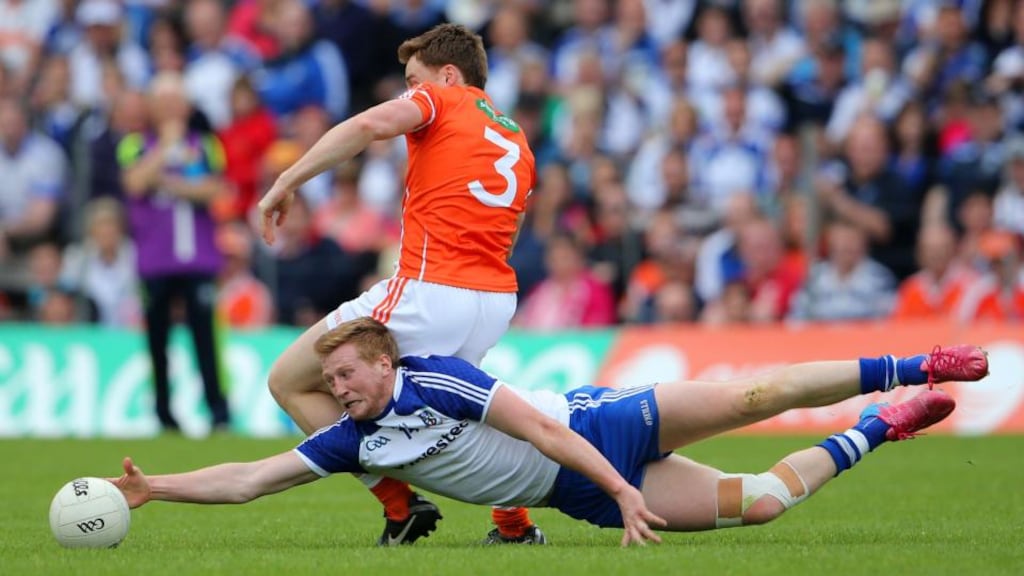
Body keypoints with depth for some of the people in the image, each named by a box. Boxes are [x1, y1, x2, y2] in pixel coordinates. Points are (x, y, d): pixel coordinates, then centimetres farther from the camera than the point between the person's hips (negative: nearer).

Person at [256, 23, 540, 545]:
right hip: (498, 300, 8)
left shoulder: (440, 100, 5)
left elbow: (372, 123, -16)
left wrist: (287, 182, -16)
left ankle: (400, 506, -5)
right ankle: (514, 521, 18)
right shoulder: (517, 141, 26)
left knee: (290, 381, 5)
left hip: (431, 292, -8)